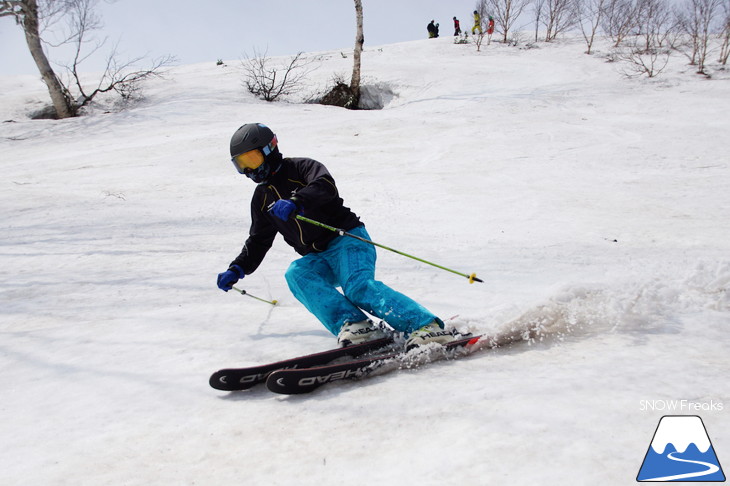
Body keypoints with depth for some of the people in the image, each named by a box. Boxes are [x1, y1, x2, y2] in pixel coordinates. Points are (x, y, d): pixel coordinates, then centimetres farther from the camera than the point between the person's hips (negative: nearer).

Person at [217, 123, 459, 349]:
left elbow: (325, 185, -22)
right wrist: (236, 270, 16)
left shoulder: (300, 167, -1)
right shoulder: (262, 198, 21)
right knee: (295, 274, -27)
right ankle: (352, 324, -42)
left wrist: (295, 201, -38)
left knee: (358, 286, -32)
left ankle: (426, 326, -40)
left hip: (347, 239, -6)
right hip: (318, 259, 6)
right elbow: (258, 241, 28)